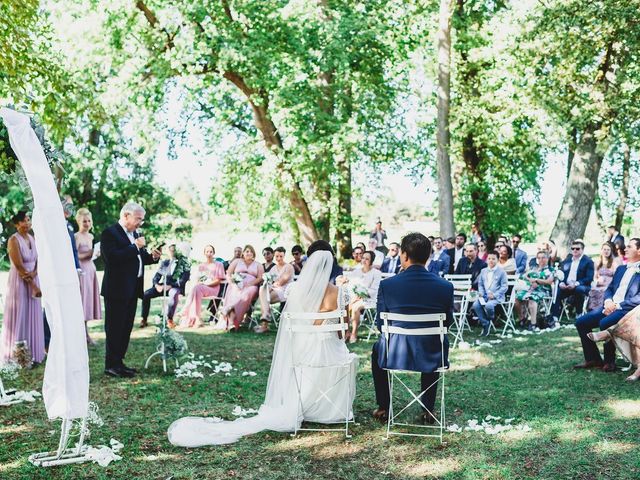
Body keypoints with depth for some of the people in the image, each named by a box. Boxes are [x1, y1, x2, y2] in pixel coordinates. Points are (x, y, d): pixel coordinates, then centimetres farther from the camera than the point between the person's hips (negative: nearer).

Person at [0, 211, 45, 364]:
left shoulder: (33, 239, 9)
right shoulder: (13, 240, -12)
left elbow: (39, 260, 6)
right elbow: (19, 267, -16)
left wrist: (34, 273, -16)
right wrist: (34, 286, -15)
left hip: (34, 281, 6)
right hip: (19, 282, -6)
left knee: (33, 318, 9)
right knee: (19, 318, -1)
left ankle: (33, 354, 17)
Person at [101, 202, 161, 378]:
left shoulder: (135, 234, 16)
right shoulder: (110, 233, -11)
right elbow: (112, 258, -24)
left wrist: (153, 256, 1)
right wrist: (135, 246, -21)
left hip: (132, 289, 9)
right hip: (117, 289, -9)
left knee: (126, 328, 12)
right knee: (114, 328, -3)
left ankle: (118, 362, 21)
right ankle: (111, 365, 4)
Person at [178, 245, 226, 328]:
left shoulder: (219, 264, 11)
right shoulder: (201, 266, 26)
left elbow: (218, 280, 2)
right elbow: (198, 279, 20)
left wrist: (205, 284, -11)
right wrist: (200, 283, -5)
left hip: (213, 288, -3)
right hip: (201, 288, 3)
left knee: (197, 289, -35)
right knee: (197, 290, -36)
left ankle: (185, 314, -35)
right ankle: (196, 319, -44)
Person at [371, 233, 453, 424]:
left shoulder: (387, 285, -12)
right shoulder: (445, 286, -8)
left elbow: (380, 324, -2)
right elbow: (448, 322, 4)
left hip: (395, 356, -1)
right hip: (431, 357, 1)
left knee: (377, 350, 34)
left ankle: (383, 408, 38)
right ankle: (428, 410, 38)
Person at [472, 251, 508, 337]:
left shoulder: (501, 272, 0)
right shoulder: (483, 271, 15)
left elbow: (504, 287, -4)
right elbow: (480, 284, 17)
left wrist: (494, 295, -17)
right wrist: (481, 293, -4)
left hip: (497, 297, -4)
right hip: (484, 296, 5)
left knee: (488, 305, -35)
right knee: (475, 305, -25)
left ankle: (490, 320, 1)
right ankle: (485, 325, -11)